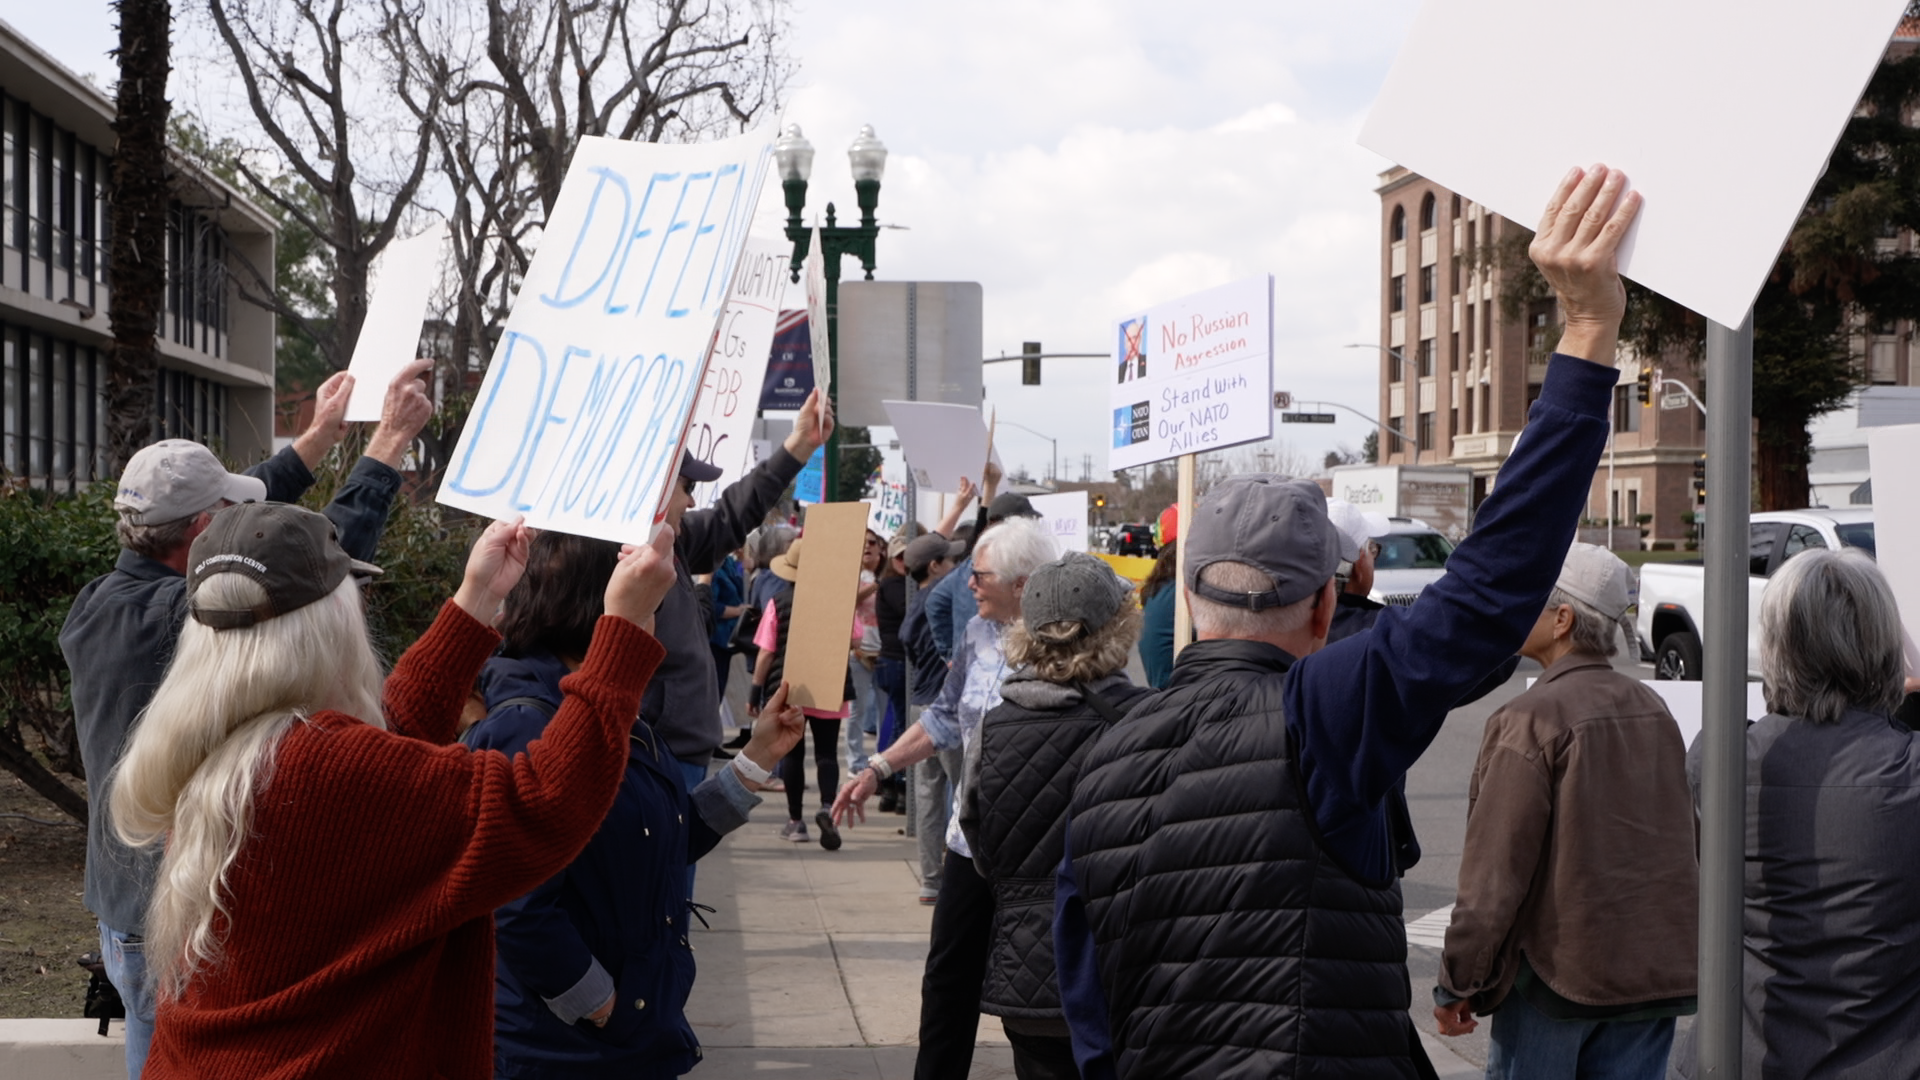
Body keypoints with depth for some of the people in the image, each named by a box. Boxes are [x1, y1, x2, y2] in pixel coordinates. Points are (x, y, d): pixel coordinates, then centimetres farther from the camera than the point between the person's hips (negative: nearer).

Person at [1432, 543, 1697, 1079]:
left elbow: (1495, 870, -15)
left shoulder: (1530, 720, -14)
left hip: (1559, 972, -6)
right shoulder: (1651, 709, 9)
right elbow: (1685, 838, 15)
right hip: (1658, 971, 7)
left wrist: (1458, 983, -8)